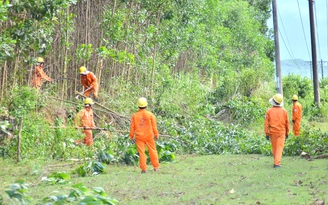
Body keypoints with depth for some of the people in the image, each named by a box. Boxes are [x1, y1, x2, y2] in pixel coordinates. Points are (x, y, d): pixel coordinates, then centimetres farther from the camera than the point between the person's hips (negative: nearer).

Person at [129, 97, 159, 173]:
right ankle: (156, 167, 15)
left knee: (141, 152, 2)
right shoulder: (150, 115, -4)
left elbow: (132, 127, 2)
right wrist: (156, 135, 11)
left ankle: (143, 169, -1)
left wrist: (131, 137, 10)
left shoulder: (134, 116, -2)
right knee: (153, 151, 11)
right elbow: (154, 126, 0)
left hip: (139, 137, 0)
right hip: (149, 136, 0)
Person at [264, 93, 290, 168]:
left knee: (274, 148, 15)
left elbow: (266, 123, -6)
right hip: (281, 132, -1)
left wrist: (267, 133, -1)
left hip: (272, 132, 1)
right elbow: (287, 123, 3)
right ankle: (276, 163, -13)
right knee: (279, 148, -3)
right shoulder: (284, 111, -3)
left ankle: (276, 161, 28)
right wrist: (287, 133, 14)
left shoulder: (269, 111, -6)